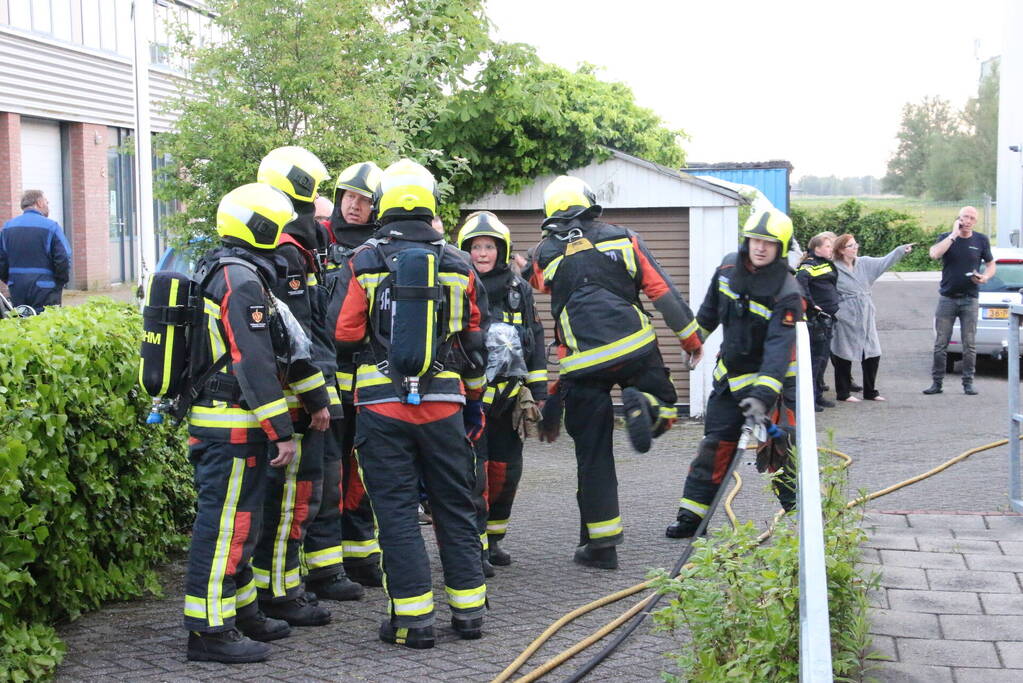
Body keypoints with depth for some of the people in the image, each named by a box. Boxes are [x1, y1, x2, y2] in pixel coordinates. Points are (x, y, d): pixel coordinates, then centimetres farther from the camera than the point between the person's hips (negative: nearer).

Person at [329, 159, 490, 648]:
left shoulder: (363, 263, -4)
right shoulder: (458, 265, 4)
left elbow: (343, 333, -4)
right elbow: (474, 342, 10)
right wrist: (474, 400, 21)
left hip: (382, 403, -2)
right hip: (443, 402, 2)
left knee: (396, 512, 4)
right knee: (455, 508, 13)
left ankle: (413, 618, 4)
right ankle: (468, 609, 18)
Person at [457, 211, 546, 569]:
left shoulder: (519, 288, 10)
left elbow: (535, 341, 14)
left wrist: (539, 391, 10)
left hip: (507, 394, 4)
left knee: (505, 470, 9)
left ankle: (493, 539, 24)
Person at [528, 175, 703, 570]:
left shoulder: (545, 255, 6)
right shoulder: (623, 240, 8)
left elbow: (539, 286, 26)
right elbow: (663, 292, 6)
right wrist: (691, 338, 15)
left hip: (582, 365, 0)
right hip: (635, 350, 0)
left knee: (593, 455, 7)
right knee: (662, 408, 23)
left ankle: (601, 544, 7)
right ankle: (642, 405, -13)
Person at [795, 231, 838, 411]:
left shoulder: (828, 264, 16)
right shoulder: (810, 265, -13)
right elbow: (801, 281, -32)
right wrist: (810, 304, -28)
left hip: (828, 318, 9)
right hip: (816, 318, -9)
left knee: (823, 356, 14)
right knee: (815, 356, -7)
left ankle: (818, 395, 24)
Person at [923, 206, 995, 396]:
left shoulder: (981, 241, 6)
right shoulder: (946, 238, 1)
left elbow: (991, 264, 15)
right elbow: (934, 253, -19)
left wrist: (985, 277, -7)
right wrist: (954, 234, -17)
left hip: (970, 299, 1)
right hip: (947, 298, -1)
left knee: (970, 344, 2)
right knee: (940, 344, 0)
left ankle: (968, 382, 10)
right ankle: (937, 382, 6)